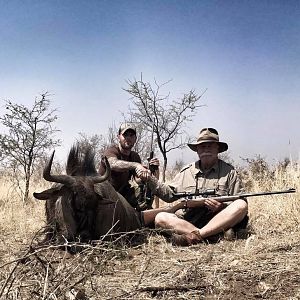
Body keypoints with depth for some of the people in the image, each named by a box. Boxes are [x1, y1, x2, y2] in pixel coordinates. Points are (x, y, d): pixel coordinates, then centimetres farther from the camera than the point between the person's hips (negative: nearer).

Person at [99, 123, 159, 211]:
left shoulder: (135, 156, 5)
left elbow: (139, 180, -5)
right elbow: (113, 164, -39)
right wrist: (136, 165, -54)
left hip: (124, 195, 5)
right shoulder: (111, 151, -13)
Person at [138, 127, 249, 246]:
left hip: (218, 221, -1)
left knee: (242, 205, -28)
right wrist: (150, 179, 6)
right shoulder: (186, 172, 17)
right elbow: (169, 194, 17)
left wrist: (222, 206, -16)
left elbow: (239, 205, 5)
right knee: (160, 218, -21)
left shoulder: (229, 172, 10)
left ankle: (195, 236, -35)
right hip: (188, 221, 2)